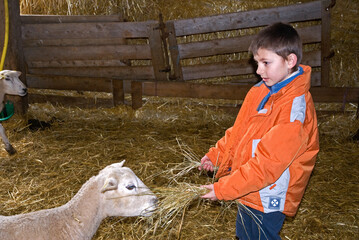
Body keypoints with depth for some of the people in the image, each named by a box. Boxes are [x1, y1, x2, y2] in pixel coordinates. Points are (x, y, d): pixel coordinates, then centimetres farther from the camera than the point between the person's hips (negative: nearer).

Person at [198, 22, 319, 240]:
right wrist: (215, 155, 1)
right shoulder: (261, 91, -1)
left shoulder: (295, 107, -27)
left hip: (268, 202, -8)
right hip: (249, 195, 8)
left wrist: (223, 189, -25)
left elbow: (267, 164, -28)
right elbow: (239, 130, 11)